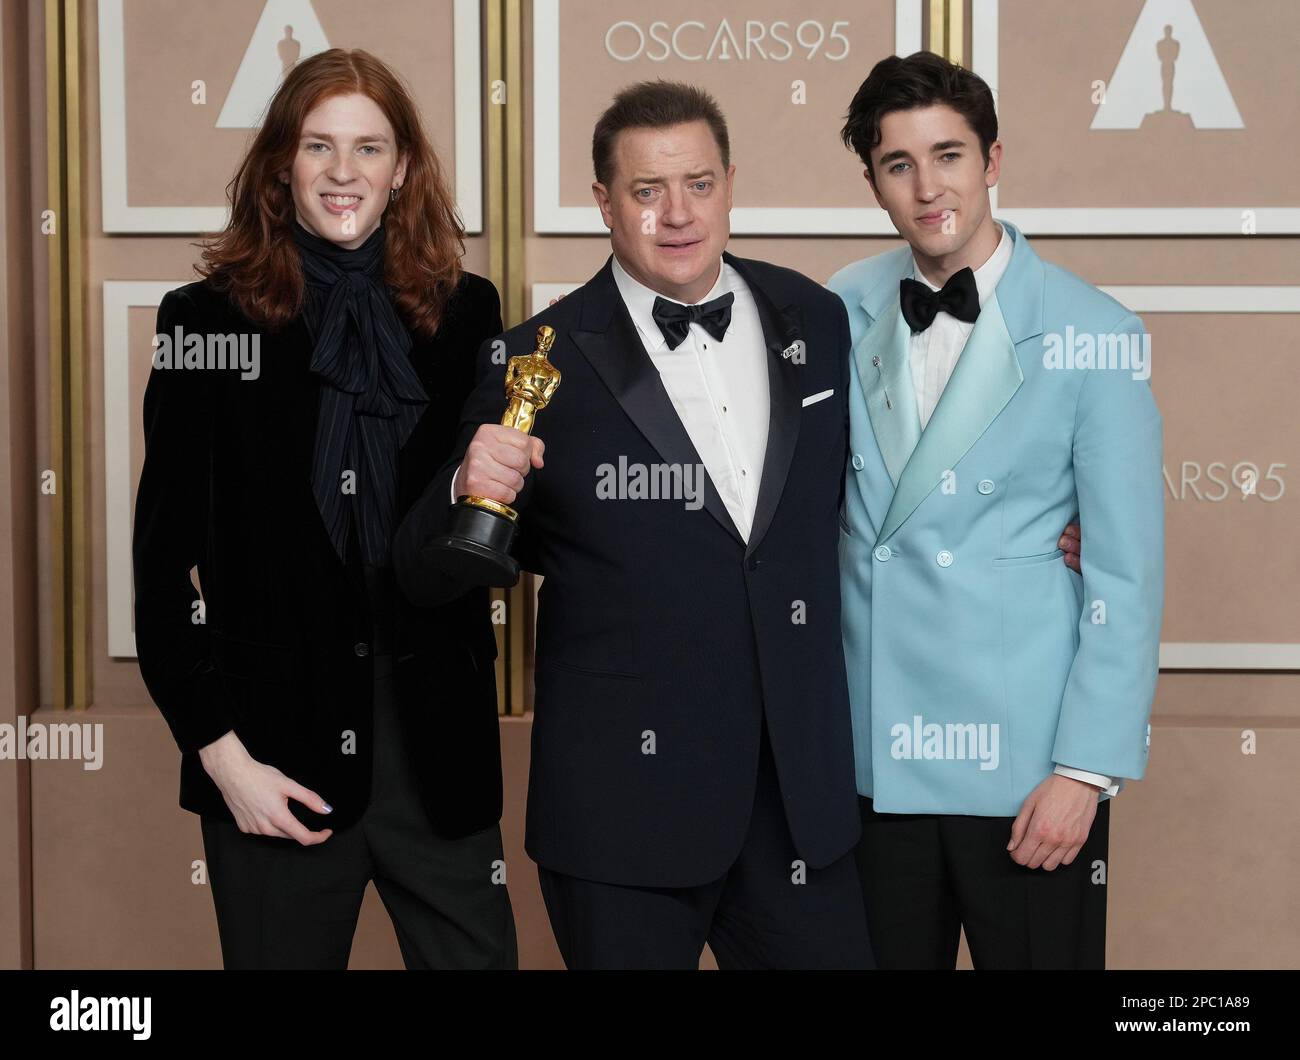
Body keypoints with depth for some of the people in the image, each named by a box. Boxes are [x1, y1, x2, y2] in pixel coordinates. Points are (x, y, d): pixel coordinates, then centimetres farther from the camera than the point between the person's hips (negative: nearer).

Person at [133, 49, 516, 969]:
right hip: (279, 756, -2)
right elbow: (164, 562, -2)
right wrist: (219, 750, -7)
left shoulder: (465, 313, 6)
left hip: (439, 746, 2)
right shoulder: (209, 321, -1)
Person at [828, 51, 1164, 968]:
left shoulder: (1093, 334, -7)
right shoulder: (844, 312, 3)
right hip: (870, 757, 3)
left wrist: (1088, 768, -11)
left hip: (1026, 759, -3)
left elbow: (1128, 574, -7)